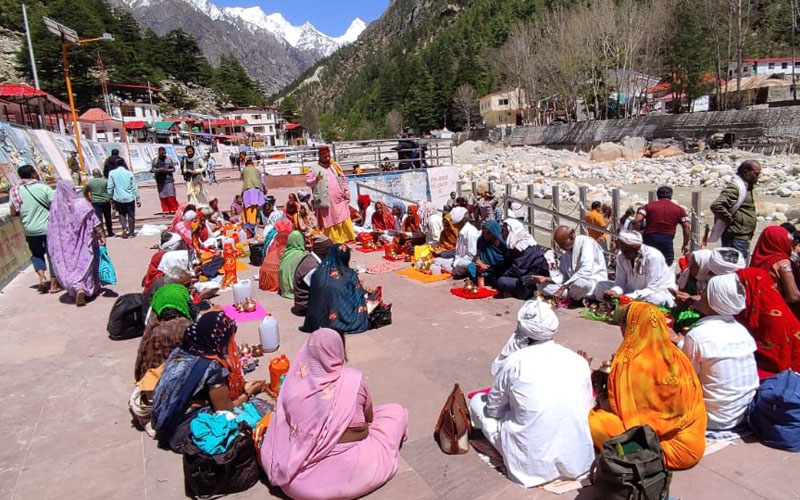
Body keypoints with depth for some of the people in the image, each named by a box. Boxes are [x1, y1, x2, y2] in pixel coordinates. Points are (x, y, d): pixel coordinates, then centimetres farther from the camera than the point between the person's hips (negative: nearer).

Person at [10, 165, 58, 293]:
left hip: (30, 230, 3)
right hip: (48, 228, -3)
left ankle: (42, 277, 3)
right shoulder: (44, 187, -9)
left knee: (37, 253, 22)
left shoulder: (16, 191, 1)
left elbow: (14, 213, 3)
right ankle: (54, 284, 9)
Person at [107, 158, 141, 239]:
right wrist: (138, 199, 4)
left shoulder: (112, 173, -2)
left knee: (121, 214, 18)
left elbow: (110, 187, -3)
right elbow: (135, 187, -1)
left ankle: (124, 227, -4)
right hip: (129, 198, 0)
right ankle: (131, 232, 14)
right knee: (131, 215, 10)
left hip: (118, 198, 0)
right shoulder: (130, 173, -2)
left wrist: (111, 197, 8)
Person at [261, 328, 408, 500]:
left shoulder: (294, 381, -8)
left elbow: (282, 428, 6)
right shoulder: (354, 379, -13)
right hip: (351, 468, -2)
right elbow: (369, 418, 6)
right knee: (397, 411, 13)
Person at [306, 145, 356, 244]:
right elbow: (307, 182, -5)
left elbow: (343, 180, 18)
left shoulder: (335, 165, 14)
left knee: (344, 221, 2)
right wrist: (316, 180, -25)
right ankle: (333, 242, 7)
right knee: (329, 223, 0)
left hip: (339, 200, 4)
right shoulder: (314, 168, 1)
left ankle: (348, 240, 10)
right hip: (326, 201, -3)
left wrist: (347, 192, 10)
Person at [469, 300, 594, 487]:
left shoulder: (515, 361, -13)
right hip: (578, 460, 4)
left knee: (477, 401, 13)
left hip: (532, 463, -4)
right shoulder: (579, 361, -4)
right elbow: (586, 407, 8)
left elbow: (493, 408, 1)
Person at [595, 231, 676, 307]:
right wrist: (614, 292, -30)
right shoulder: (621, 256, -8)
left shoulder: (653, 257, -24)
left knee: (656, 298, -41)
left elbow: (653, 289, -26)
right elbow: (620, 282, -5)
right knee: (600, 287, -11)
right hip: (634, 292, 5)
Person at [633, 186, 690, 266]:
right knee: (668, 263, 6)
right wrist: (685, 244, 13)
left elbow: (637, 221, -5)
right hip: (667, 240, 0)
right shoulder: (679, 209, 11)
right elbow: (686, 228, 5)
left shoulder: (649, 206, 9)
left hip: (650, 238, 1)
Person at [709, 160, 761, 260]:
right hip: (735, 237, -11)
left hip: (743, 236, 11)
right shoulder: (734, 187, -18)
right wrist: (730, 219, -21)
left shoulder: (745, 186, 15)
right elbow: (716, 206, -31)